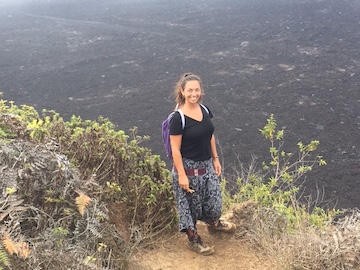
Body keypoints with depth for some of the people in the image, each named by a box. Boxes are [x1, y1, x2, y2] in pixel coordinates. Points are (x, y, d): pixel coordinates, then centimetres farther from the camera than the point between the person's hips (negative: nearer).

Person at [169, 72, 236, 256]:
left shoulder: (205, 110, -1)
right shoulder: (178, 119, -21)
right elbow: (175, 149, -19)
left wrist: (215, 159, 12)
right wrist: (181, 175, -18)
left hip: (207, 165, 7)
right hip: (188, 167, -6)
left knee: (214, 198, 20)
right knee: (191, 204, 11)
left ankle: (213, 224, 51)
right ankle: (193, 239, 31)